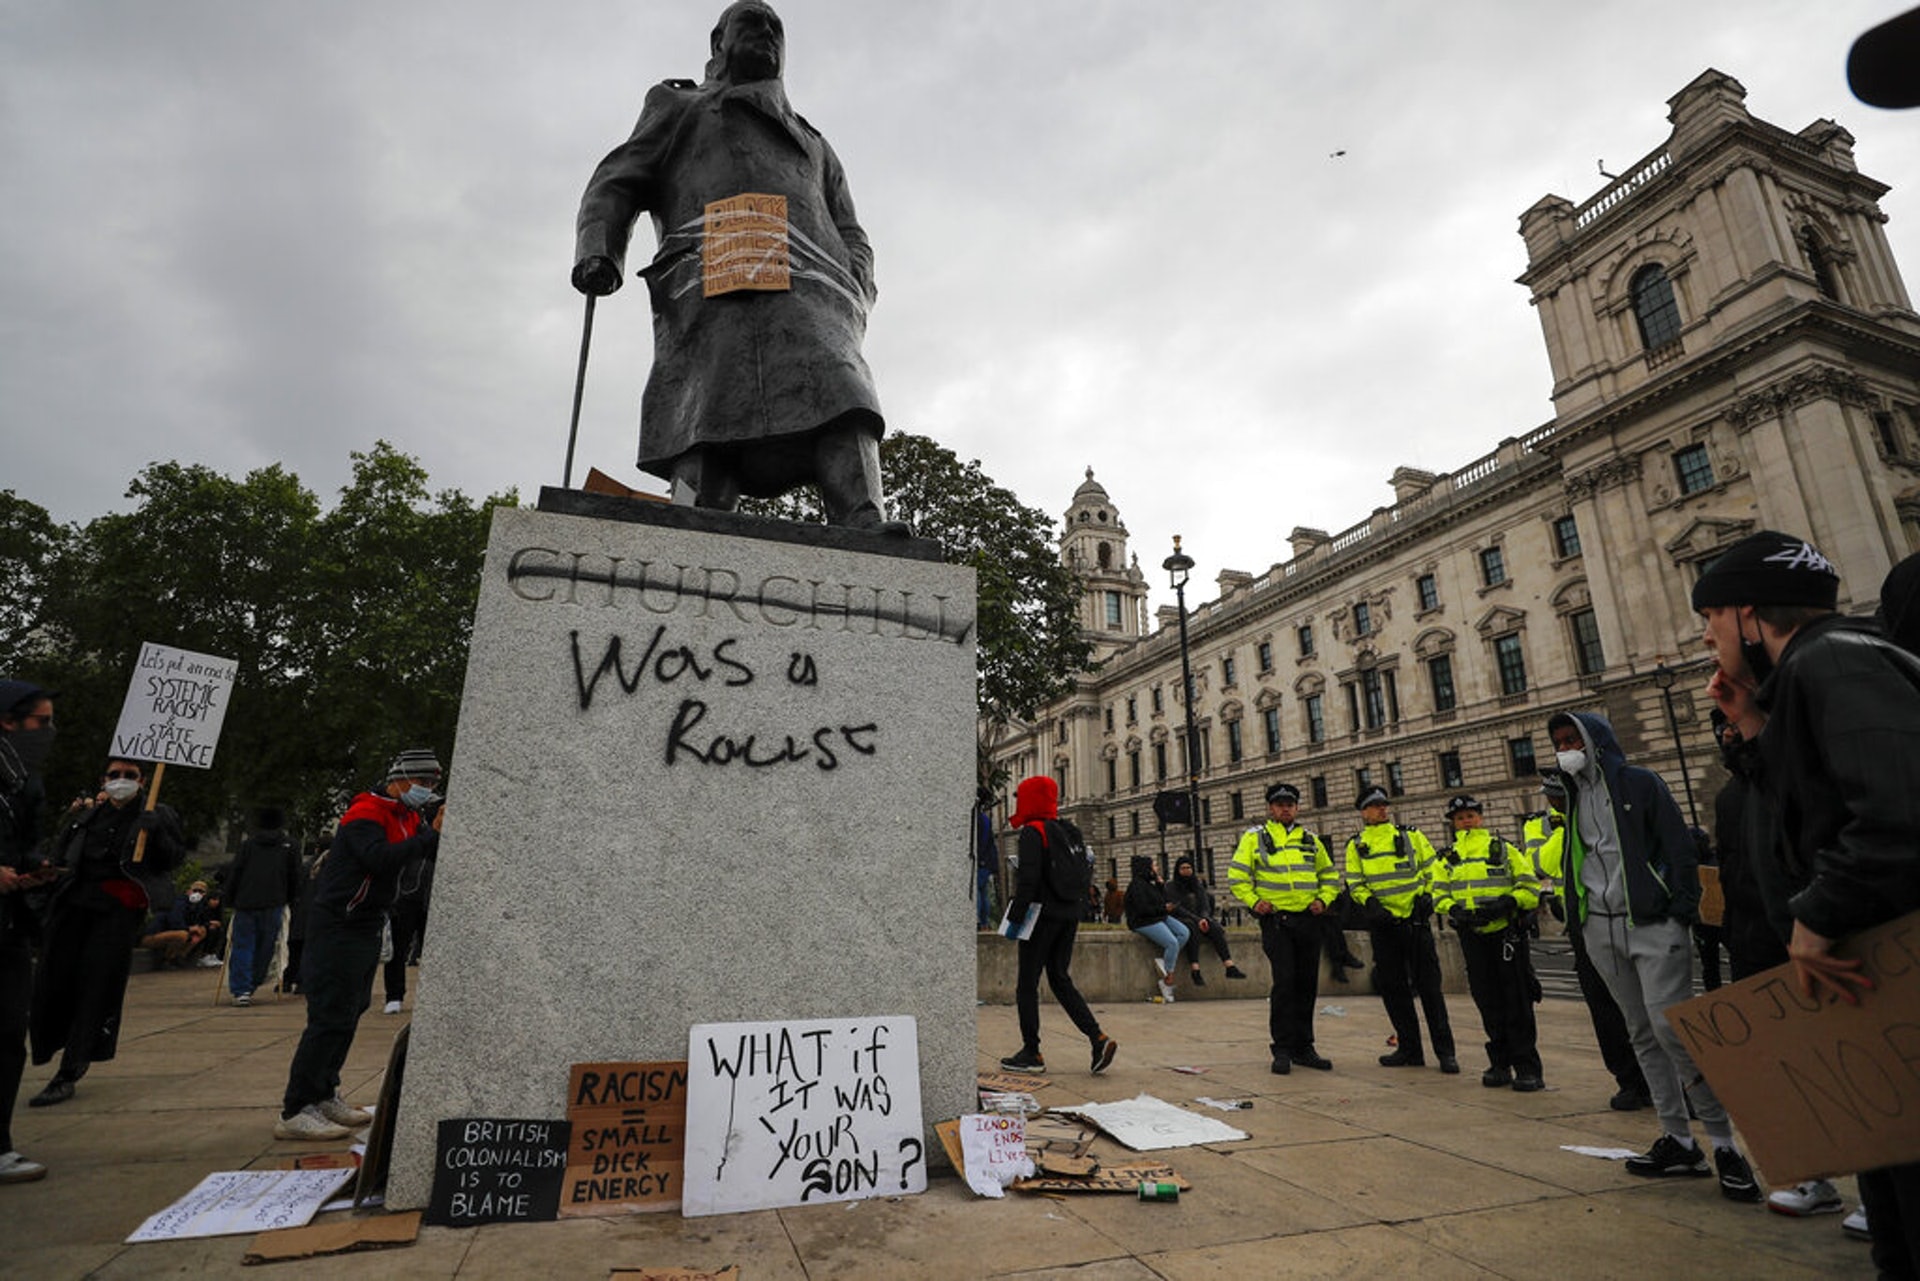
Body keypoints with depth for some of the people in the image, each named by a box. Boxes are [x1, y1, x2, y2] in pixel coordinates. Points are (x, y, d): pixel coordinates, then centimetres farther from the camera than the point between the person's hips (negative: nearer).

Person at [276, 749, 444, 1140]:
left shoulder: (408, 818, 11)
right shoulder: (366, 813, -18)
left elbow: (438, 854, 7)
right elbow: (380, 859, -33)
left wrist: (440, 829, -10)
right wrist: (430, 836, -30)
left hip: (367, 927, 10)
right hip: (337, 927, -10)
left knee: (351, 1010, 17)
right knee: (332, 1016, -9)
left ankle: (323, 1096, 29)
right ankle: (295, 1112, 0)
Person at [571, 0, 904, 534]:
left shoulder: (814, 144, 43)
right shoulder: (678, 106, 36)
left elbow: (852, 239, 31)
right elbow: (615, 185, 23)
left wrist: (854, 298, 7)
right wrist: (598, 250, 0)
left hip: (810, 288, 2)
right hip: (712, 289, -1)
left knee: (841, 404, -28)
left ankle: (864, 533, -45)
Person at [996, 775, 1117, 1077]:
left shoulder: (1033, 832, -12)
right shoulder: (1069, 832, 12)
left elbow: (1028, 880, -19)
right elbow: (1086, 873, 14)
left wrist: (1015, 916, -14)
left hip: (1044, 915, -8)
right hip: (1070, 916, 8)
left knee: (1027, 984, 3)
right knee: (1060, 980, 15)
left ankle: (1031, 1053, 9)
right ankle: (1098, 1038, 4)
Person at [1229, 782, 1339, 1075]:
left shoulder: (1311, 840, 15)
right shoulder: (1254, 837, 2)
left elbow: (1330, 876, 22)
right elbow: (1237, 876, 1)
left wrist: (1323, 899, 5)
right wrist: (1253, 901, -11)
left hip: (1308, 920, 5)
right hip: (1276, 921, -4)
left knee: (1307, 985, 9)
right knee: (1284, 982, -11)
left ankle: (1303, 1047, 21)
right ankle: (1282, 1049, 0)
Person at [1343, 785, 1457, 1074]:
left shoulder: (1411, 836, 6)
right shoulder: (1356, 846, 7)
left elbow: (1431, 868, 10)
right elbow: (1354, 883, 7)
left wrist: (1427, 896, -4)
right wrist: (1370, 904, -10)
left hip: (1415, 921, -2)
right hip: (1383, 925, 2)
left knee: (1429, 986, 0)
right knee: (1393, 988, 6)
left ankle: (1445, 1052, 7)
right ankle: (1409, 1049, 17)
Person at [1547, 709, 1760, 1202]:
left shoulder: (1638, 782, -3)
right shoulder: (1573, 796, 14)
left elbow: (1679, 846, -6)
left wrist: (1682, 911, -12)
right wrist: (1577, 913, 12)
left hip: (1652, 922, -6)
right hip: (1601, 929, 6)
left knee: (1670, 1026, -13)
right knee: (1642, 1034, 9)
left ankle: (1724, 1143, 1)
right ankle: (1679, 1142, 16)